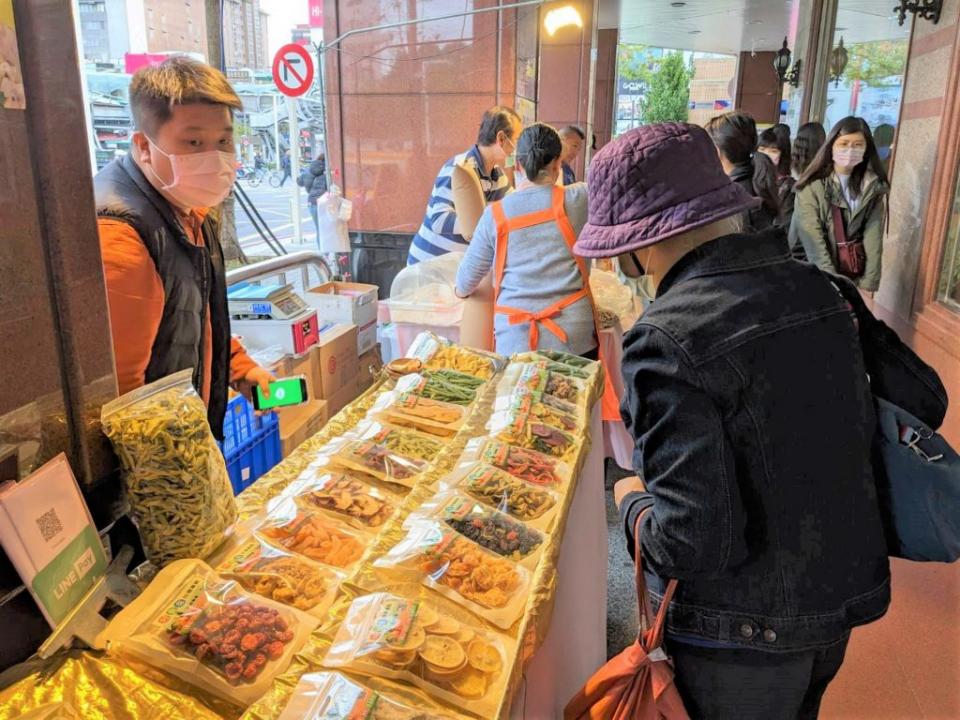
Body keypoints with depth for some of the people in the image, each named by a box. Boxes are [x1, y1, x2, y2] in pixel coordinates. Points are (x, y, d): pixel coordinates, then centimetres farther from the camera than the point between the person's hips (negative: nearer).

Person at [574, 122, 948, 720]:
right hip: (843, 602, 6)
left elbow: (694, 540, -29)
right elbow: (924, 399, 5)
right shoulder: (822, 289, -5)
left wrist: (634, 502, -8)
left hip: (740, 633, -6)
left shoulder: (669, 340, -26)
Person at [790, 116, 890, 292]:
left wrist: (867, 286, -13)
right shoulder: (812, 186, -11)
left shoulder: (874, 188, 0)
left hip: (852, 276, 3)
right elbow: (813, 242, -16)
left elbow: (873, 240, -5)